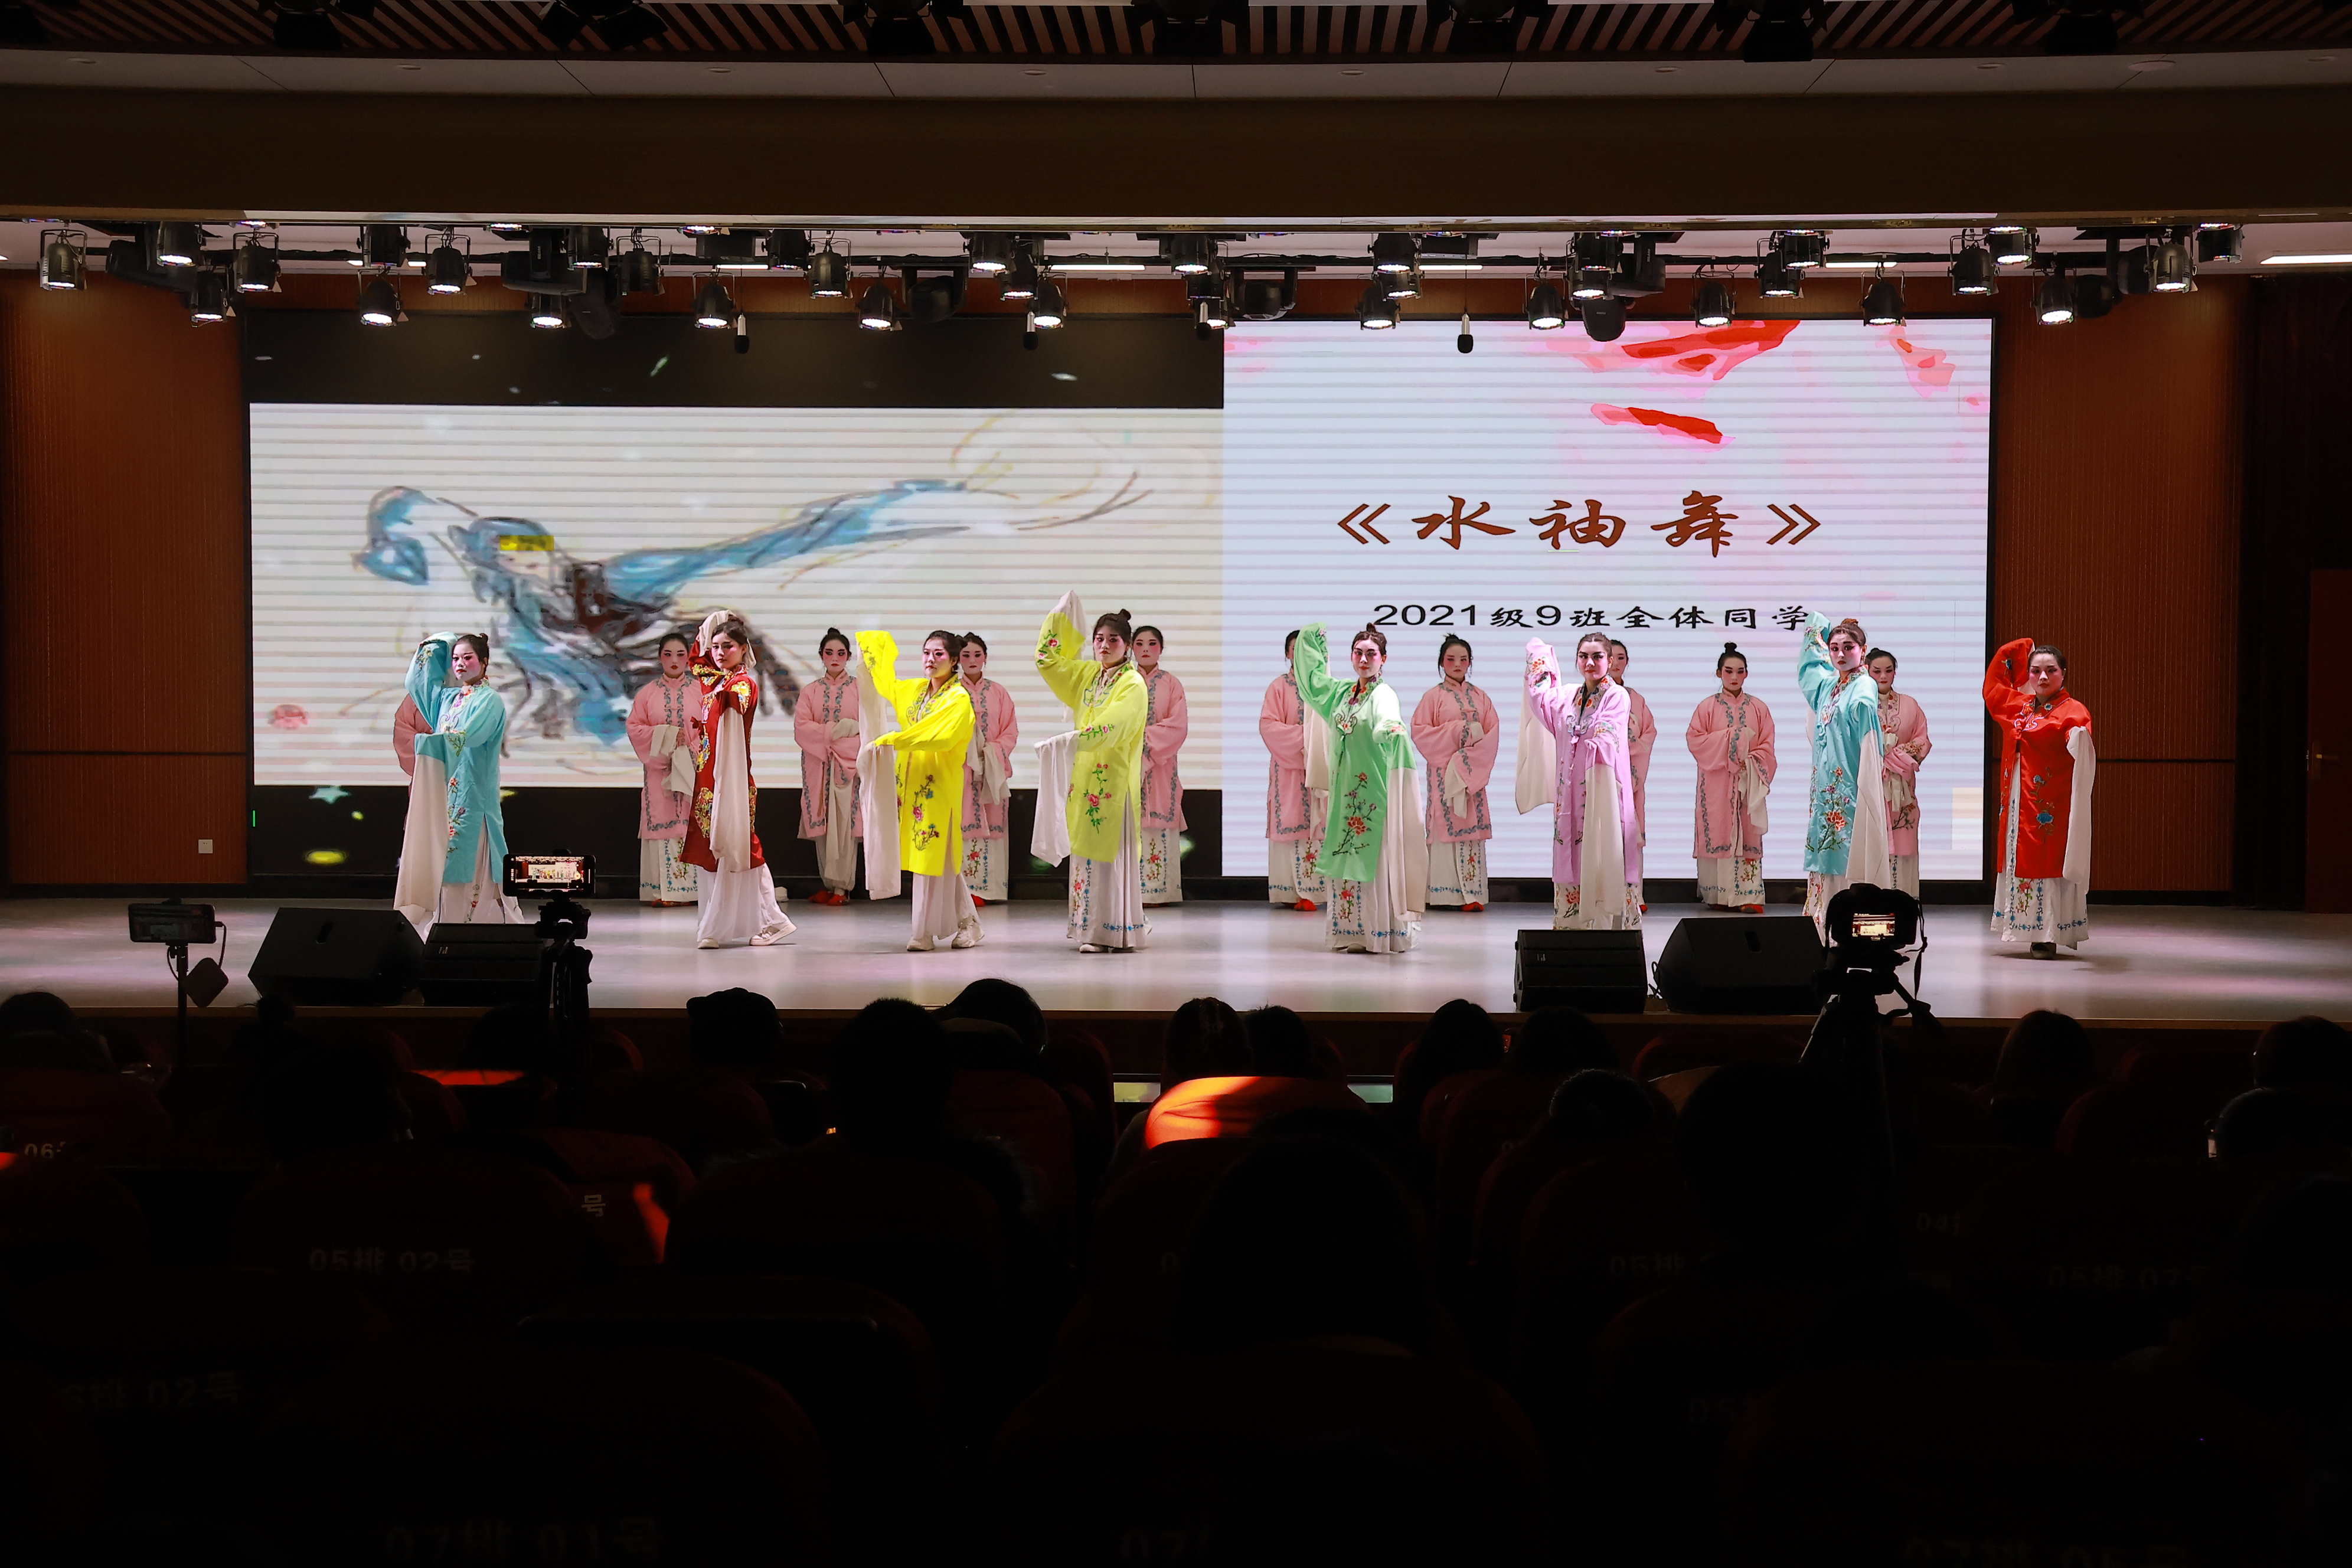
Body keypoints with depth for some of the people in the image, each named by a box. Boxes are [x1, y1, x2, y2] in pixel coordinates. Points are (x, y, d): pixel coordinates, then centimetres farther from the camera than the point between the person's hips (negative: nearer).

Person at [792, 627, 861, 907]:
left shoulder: (859, 688, 6)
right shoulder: (810, 691, 12)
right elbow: (801, 727, -1)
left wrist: (823, 733, -10)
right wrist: (840, 728, -11)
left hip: (849, 765, -2)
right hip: (817, 766, 2)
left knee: (846, 823, -7)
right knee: (822, 824, 1)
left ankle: (842, 886, -5)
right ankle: (827, 884, 6)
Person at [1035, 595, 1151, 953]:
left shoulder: (1133, 685, -9)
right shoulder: (1087, 675, 13)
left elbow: (1111, 726, -23)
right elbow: (1048, 660, 20)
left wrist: (1076, 740, -33)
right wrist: (1060, 615, 13)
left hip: (1114, 780, -7)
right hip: (1086, 776, 7)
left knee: (1110, 853, -6)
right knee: (1087, 852, 7)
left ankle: (1115, 932, -2)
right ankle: (1092, 929, 12)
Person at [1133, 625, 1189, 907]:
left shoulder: (1172, 685, 7)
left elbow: (1178, 725, -3)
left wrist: (1145, 736, -12)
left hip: (1160, 764, -1)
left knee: (1159, 823, -6)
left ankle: (1159, 889, -4)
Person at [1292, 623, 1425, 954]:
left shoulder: (1383, 695, -8)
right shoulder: (1342, 692, 12)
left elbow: (1388, 724, -31)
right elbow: (1312, 678, 31)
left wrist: (1395, 731, -53)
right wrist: (1312, 637, 30)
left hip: (1373, 790, -7)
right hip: (1345, 789, 7)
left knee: (1374, 860, -7)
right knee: (1346, 860, 6)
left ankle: (1383, 933, -4)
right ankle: (1350, 932, 11)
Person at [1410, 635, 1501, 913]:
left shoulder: (1481, 698, 12)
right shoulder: (1433, 696, 4)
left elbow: (1493, 732, 4)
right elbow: (1420, 731, -5)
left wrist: (1470, 754, -11)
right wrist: (1457, 731, -11)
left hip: (1473, 771, 3)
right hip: (1444, 771, -3)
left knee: (1472, 825, -2)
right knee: (1445, 824, -7)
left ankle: (1472, 893, -3)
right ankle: (1446, 893, -5)